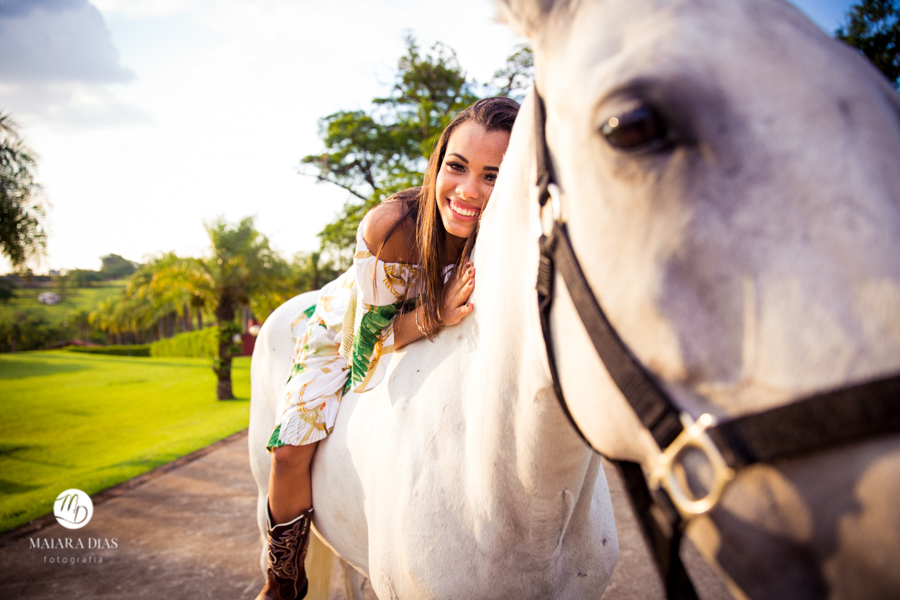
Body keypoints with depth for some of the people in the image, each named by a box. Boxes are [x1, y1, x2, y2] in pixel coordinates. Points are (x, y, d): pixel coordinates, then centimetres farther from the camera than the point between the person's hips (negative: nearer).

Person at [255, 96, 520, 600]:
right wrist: (438, 314, -46)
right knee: (292, 450, -10)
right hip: (349, 327, -2)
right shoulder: (390, 227, -40)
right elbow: (373, 331, -28)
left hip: (431, 342, 3)